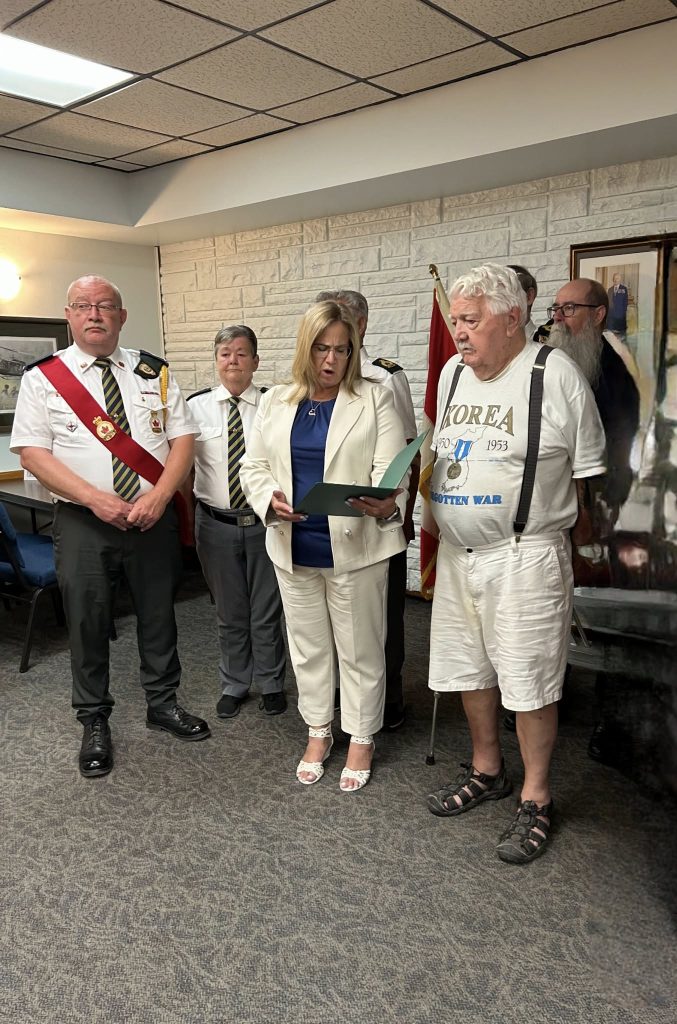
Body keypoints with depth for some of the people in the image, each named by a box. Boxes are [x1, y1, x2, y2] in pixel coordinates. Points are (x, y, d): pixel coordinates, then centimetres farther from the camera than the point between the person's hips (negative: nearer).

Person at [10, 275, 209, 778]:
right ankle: (95, 723, 26)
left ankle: (163, 703, 34)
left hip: (153, 519, 2)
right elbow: (32, 452, -6)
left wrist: (157, 497, -14)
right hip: (83, 523, -2)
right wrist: (95, 499, -18)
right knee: (88, 623, 6)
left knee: (159, 614, 13)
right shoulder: (43, 377, 0)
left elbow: (183, 438, 2)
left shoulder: (154, 371, 6)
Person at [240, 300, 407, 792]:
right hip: (294, 548, 4)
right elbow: (254, 466, 8)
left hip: (354, 548, -3)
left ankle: (361, 741, 27)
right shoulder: (276, 401, 8)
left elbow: (391, 471, -11)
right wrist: (271, 499, -13)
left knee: (360, 650, 9)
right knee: (308, 646, 17)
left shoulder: (376, 400, -3)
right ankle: (318, 732, 35)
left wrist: (387, 506, -33)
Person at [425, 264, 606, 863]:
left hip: (526, 556, -6)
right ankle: (487, 771, 38)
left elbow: (585, 471, -4)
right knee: (468, 668, 17)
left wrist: (547, 529, -4)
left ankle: (536, 800, 22)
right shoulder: (452, 374, 9)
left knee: (529, 679, 3)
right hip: (457, 553, 7)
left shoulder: (556, 375, -9)